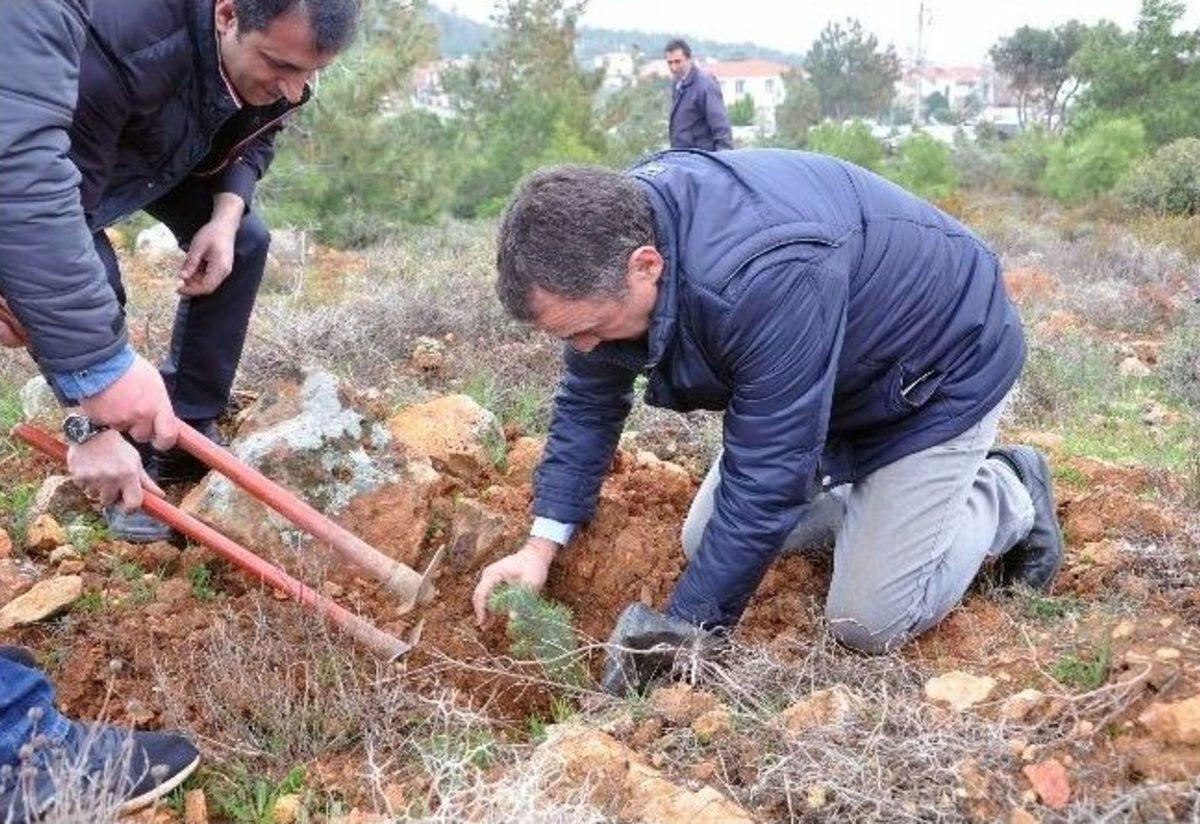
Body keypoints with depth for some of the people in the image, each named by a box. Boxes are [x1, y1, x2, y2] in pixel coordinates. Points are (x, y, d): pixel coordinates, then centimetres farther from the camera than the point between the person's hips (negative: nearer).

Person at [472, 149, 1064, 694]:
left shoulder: (769, 279, -43)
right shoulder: (612, 229, -17)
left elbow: (765, 478, -36)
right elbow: (589, 400, -4)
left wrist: (683, 631, -28)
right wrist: (542, 545, -10)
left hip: (942, 369, -7)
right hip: (832, 374, 8)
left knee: (867, 623, -9)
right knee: (707, 546, 5)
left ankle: (1009, 498, 14)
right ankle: (874, 497, 22)